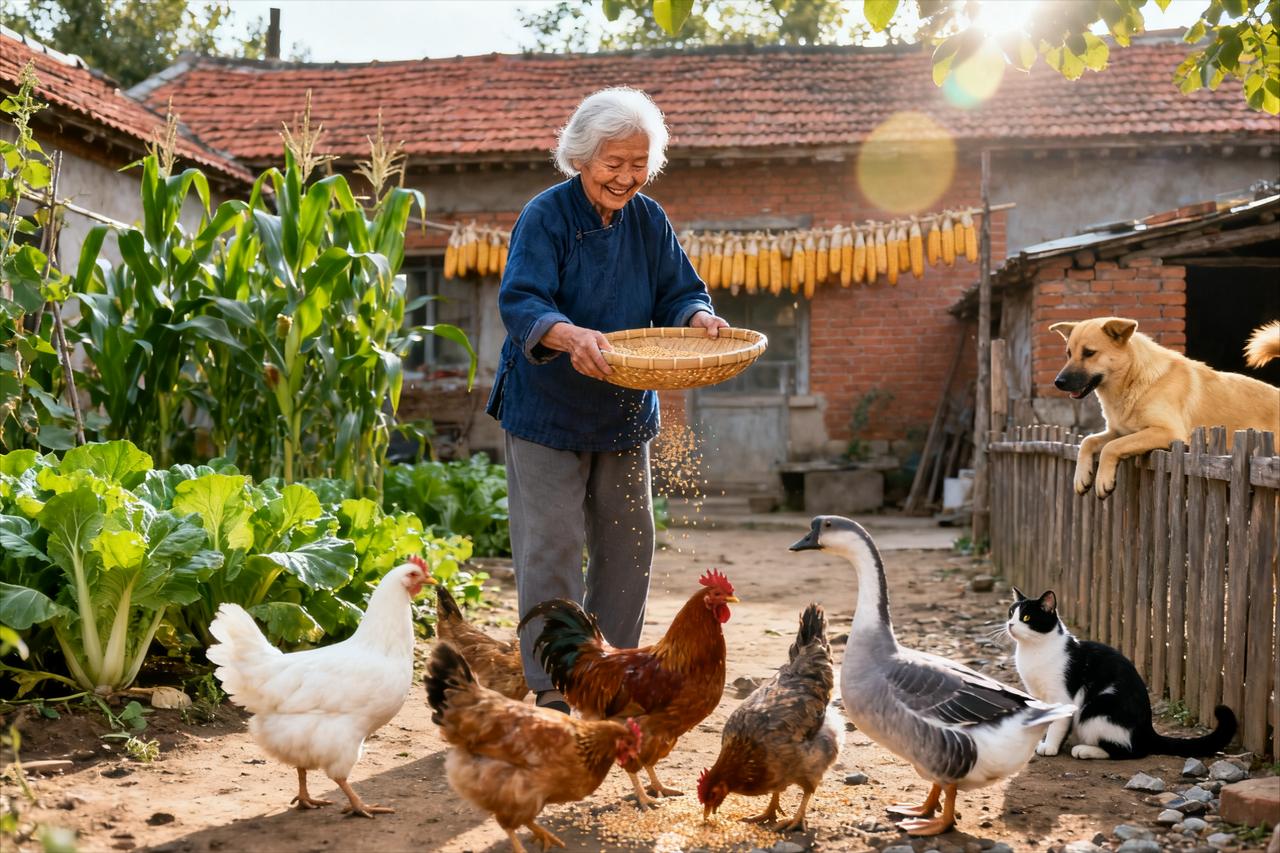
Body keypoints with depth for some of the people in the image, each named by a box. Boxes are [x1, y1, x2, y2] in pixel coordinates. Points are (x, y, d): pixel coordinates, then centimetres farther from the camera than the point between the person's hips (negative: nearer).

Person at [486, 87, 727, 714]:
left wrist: (699, 318, -21)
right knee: (551, 544, -5)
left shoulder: (649, 220, 3)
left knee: (628, 541, 12)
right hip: (547, 410, -6)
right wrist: (569, 335, -44)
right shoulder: (545, 216, -14)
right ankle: (552, 687, 3)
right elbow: (519, 302, -24)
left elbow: (678, 292, 3)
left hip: (624, 411, 6)